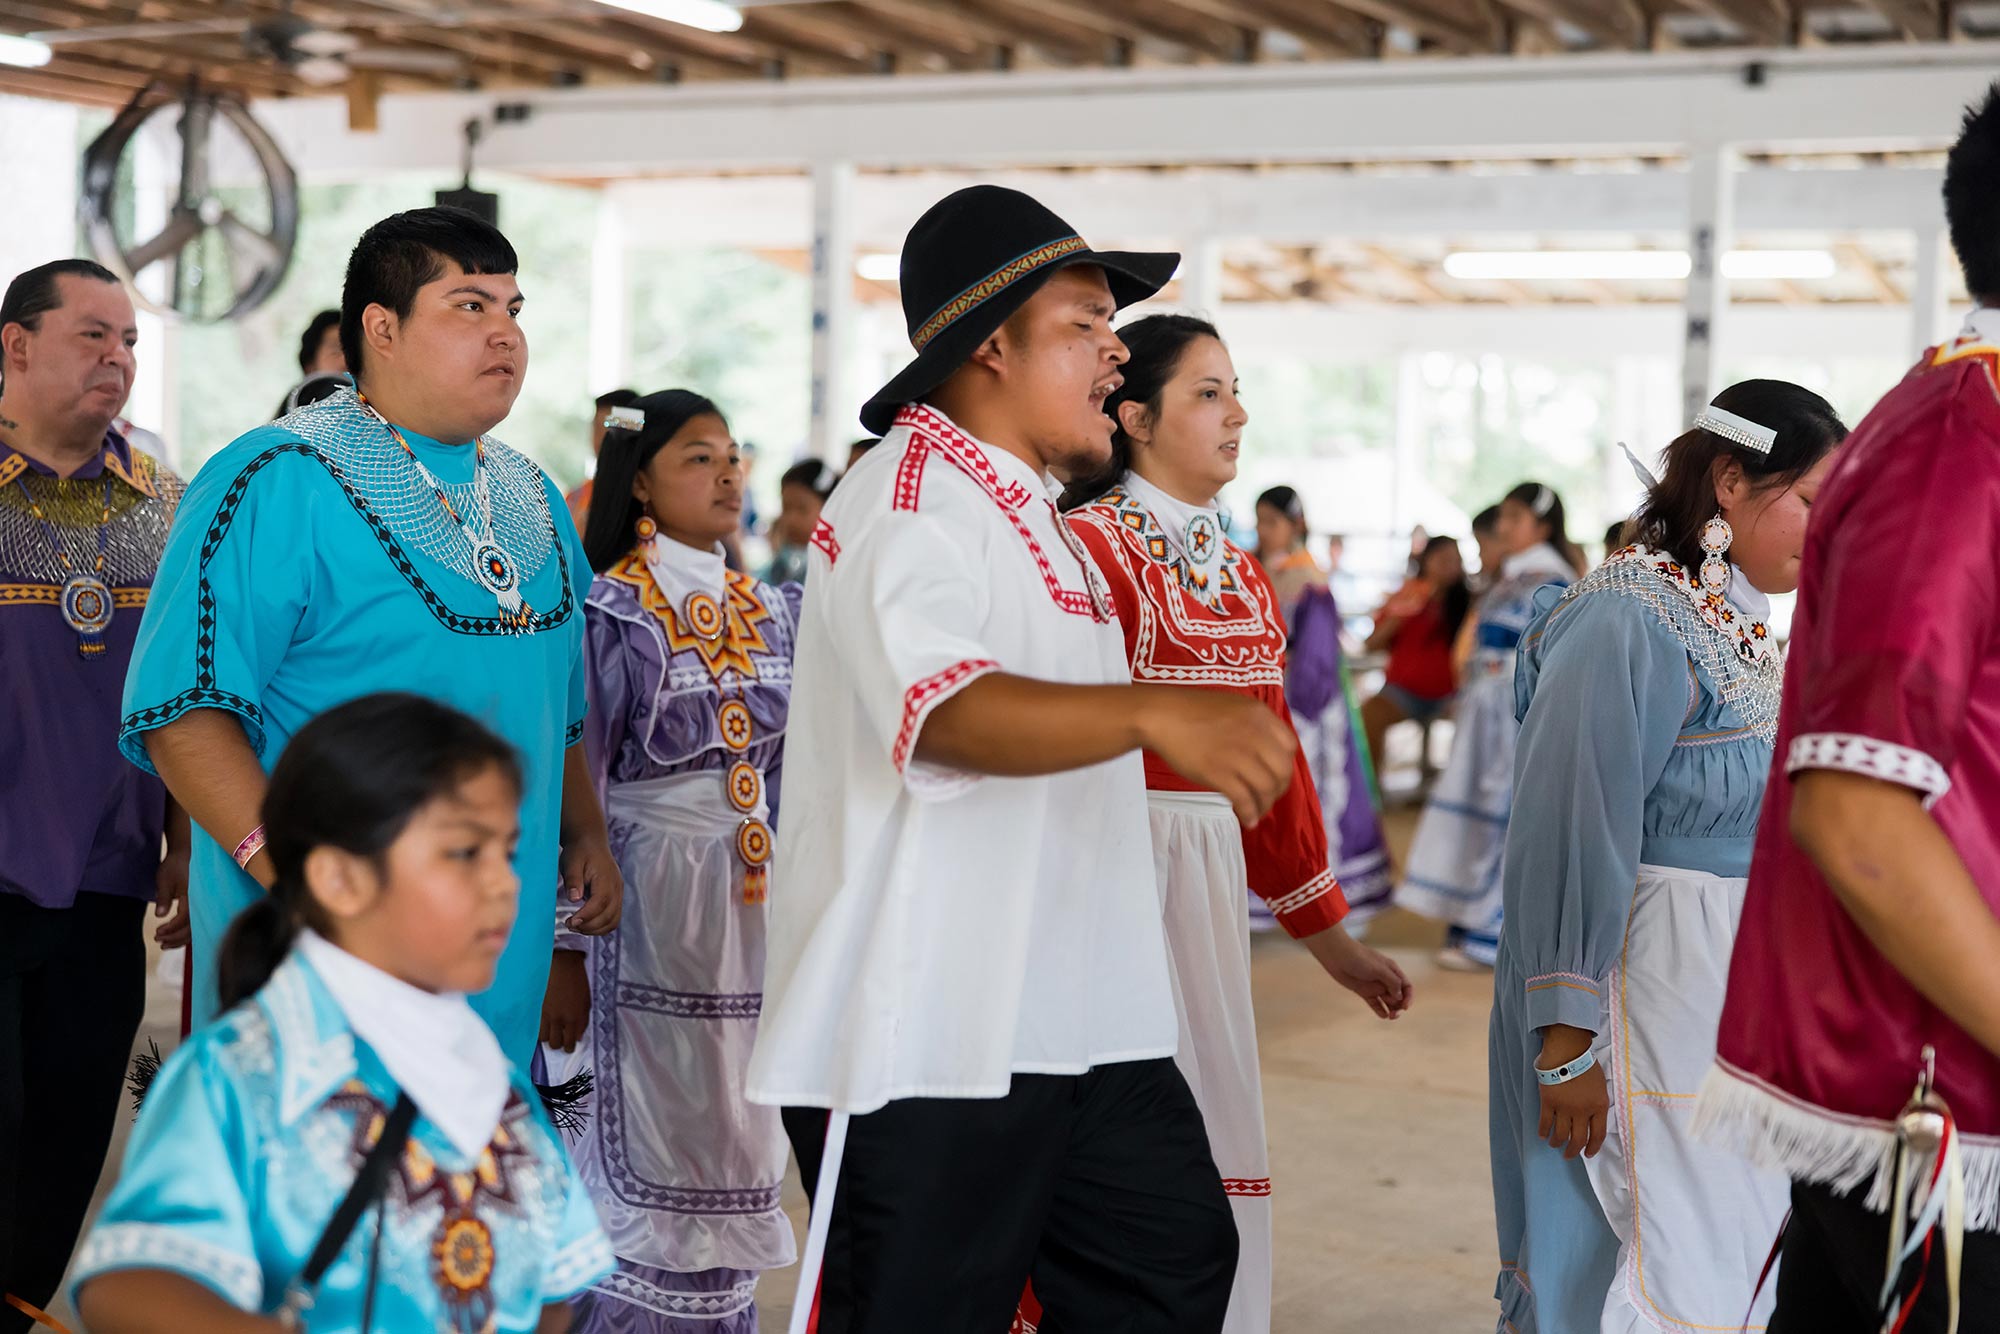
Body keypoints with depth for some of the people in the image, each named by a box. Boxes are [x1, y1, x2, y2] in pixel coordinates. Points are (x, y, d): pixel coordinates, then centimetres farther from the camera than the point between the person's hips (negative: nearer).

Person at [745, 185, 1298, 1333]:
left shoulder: (1028, 515, 19)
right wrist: (1154, 710, -49)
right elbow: (944, 709, -34)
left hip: (1081, 1023, 10)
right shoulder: (907, 506, -14)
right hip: (923, 1039, -10)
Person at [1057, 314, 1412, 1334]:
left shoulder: (1243, 577, 15)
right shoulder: (1087, 548, -10)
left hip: (1215, 874, 8)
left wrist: (1329, 935, 22)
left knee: (1215, 1144, 11)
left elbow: (1274, 762, 20)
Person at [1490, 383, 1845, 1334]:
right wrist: (1567, 1042, -20)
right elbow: (1570, 838, -19)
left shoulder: (1743, 624, 11)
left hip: (1743, 996, 9)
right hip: (1650, 995, -9)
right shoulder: (1628, 624, -17)